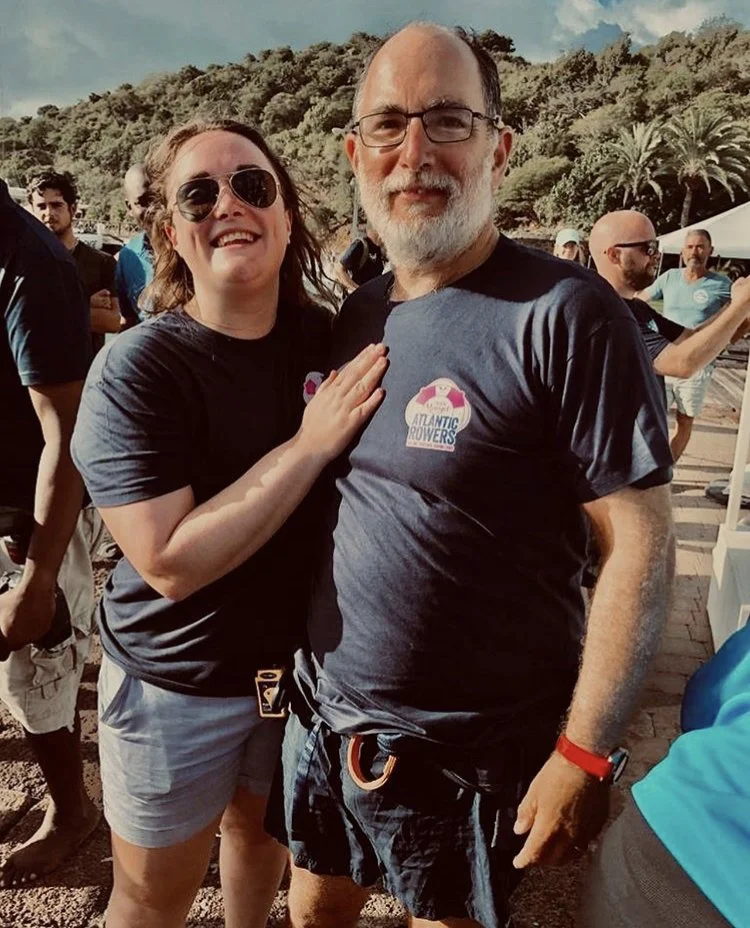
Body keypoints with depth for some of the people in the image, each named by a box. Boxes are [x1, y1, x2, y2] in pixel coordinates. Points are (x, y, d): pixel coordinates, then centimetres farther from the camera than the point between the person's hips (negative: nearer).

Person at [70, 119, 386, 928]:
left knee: (264, 829, 27)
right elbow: (171, 563, -27)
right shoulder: (135, 368, -20)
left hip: (303, 663, 4)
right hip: (175, 683, -3)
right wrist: (309, 444, -29)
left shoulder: (332, 340, -7)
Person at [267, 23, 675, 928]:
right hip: (328, 716, 6)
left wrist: (586, 753, -17)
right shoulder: (357, 316, 2)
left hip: (474, 750, -5)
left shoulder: (565, 313, -18)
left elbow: (640, 542, -17)